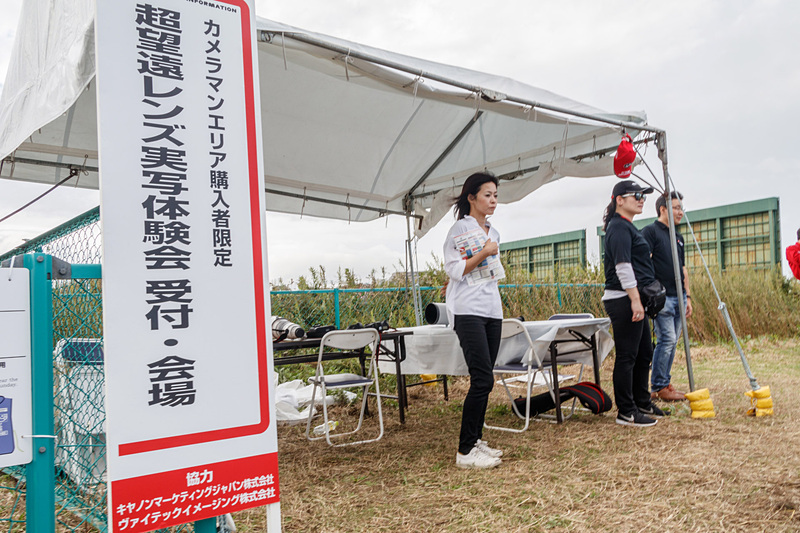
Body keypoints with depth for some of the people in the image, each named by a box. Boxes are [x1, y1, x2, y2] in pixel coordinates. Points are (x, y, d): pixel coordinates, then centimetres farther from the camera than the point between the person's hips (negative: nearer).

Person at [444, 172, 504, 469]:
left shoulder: (494, 233, 19)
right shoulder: (461, 228, -4)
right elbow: (454, 269, -11)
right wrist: (484, 253, -14)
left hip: (492, 311, 8)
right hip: (468, 311, -8)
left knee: (484, 380, 8)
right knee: (483, 380, -14)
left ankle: (475, 441, 17)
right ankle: (465, 452, -8)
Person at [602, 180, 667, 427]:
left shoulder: (626, 226, 20)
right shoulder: (619, 227, -12)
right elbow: (623, 266, -21)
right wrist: (635, 300, -24)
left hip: (633, 299, 11)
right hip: (624, 300, -11)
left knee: (644, 352, 16)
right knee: (627, 355, -5)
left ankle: (642, 403, 27)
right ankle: (626, 412, 2)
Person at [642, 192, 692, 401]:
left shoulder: (678, 237, 20)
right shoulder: (650, 231, -5)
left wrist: (687, 296, 18)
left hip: (678, 297, 8)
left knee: (671, 342, 9)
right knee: (666, 339, -10)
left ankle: (664, 384, 16)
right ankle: (658, 387, -2)